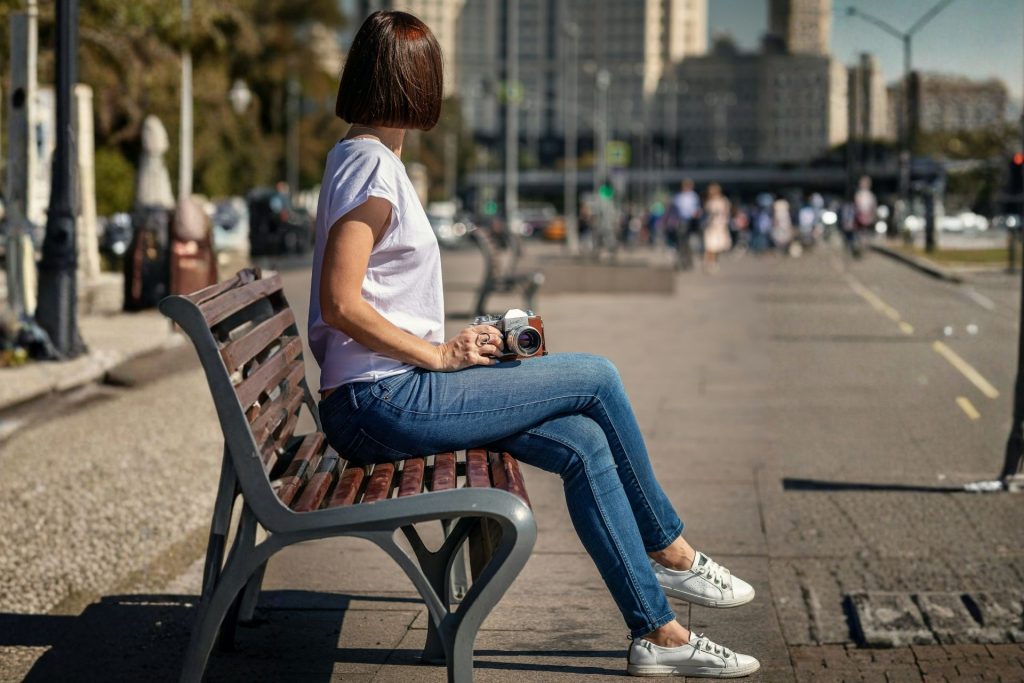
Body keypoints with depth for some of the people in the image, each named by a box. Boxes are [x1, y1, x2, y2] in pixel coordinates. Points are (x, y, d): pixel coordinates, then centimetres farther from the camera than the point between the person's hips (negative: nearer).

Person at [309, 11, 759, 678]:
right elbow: (341, 304, -23)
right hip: (386, 401, -10)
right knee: (596, 378, -6)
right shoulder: (373, 165, -14)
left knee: (585, 444, 1)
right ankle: (670, 552, 10)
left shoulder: (358, 158, 18)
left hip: (381, 401, 10)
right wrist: (441, 356, -16)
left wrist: (452, 343, 8)